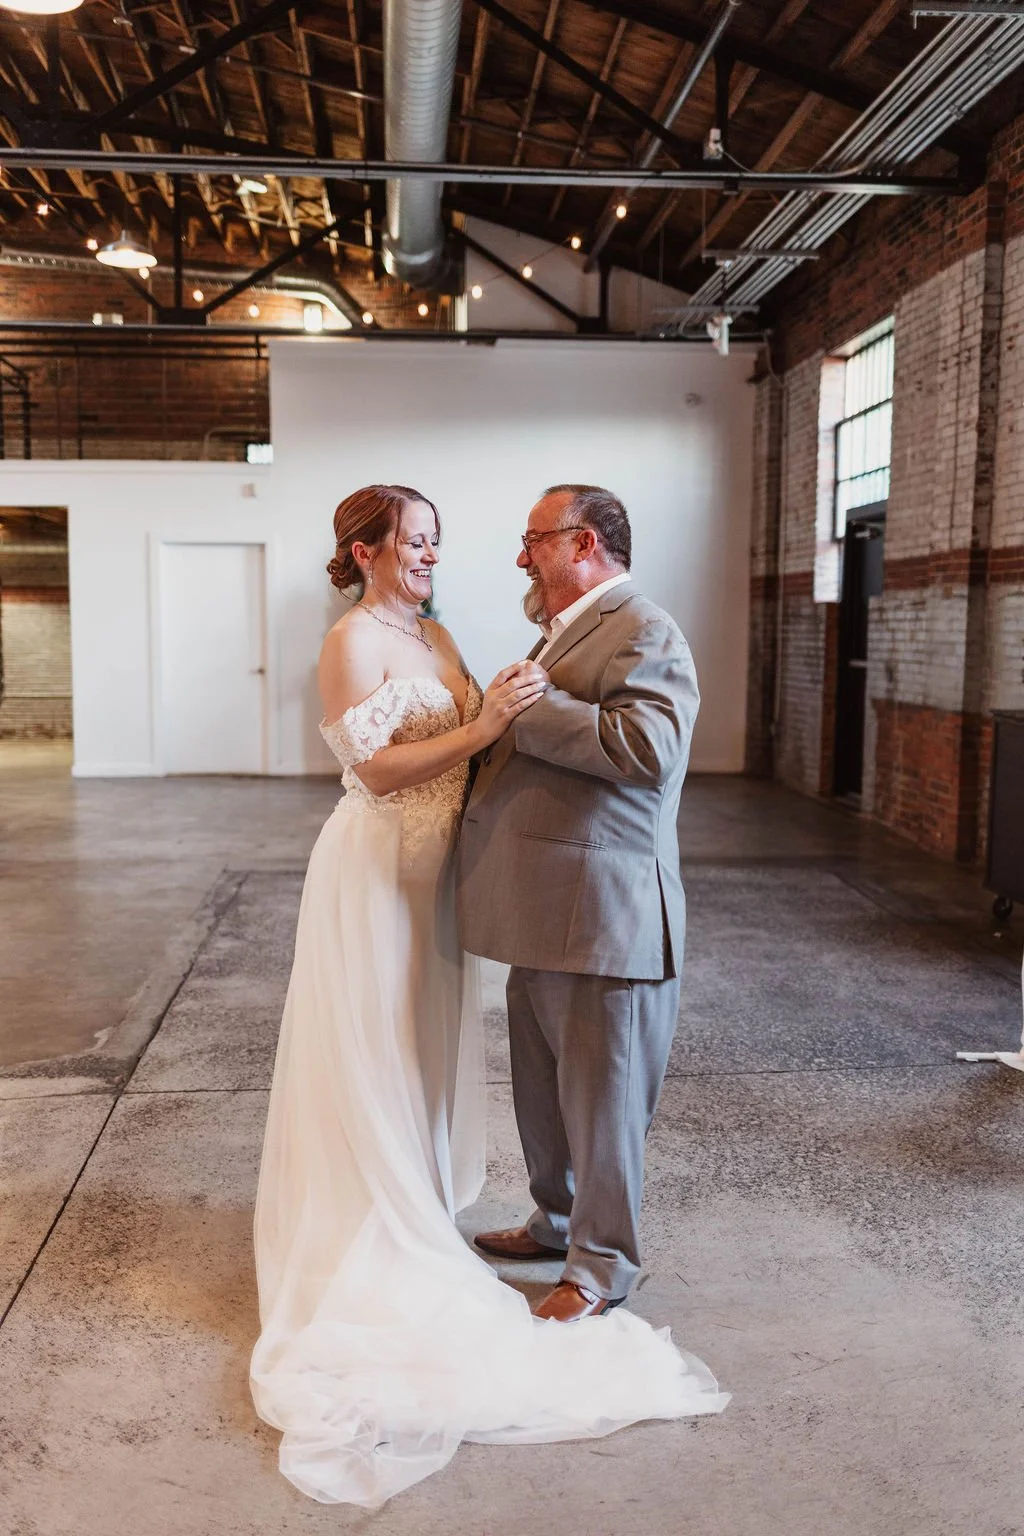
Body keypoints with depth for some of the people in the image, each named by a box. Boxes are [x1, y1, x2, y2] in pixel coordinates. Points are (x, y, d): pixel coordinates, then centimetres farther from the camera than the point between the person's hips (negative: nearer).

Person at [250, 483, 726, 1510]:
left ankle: (414, 1214, 35)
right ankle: (369, 1244, 20)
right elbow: (376, 769, -21)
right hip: (376, 870, -8)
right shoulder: (354, 641, -14)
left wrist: (516, 713, -5)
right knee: (373, 1057, 4)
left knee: (425, 1048, 17)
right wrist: (482, 727, -27)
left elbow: (464, 751, 10)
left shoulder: (436, 638, 12)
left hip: (432, 868, 8)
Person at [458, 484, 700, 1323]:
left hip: (601, 915, -10)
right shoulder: (566, 633, 19)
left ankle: (603, 1266, 22)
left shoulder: (644, 633, -12)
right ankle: (557, 1222, 41)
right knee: (543, 1088, 21)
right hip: (544, 915, 10)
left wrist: (527, 707, -21)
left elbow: (646, 747, -29)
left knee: (600, 1096, 4)